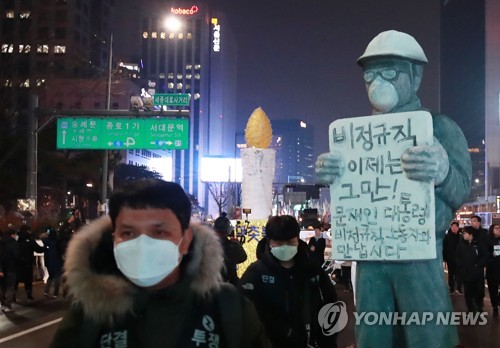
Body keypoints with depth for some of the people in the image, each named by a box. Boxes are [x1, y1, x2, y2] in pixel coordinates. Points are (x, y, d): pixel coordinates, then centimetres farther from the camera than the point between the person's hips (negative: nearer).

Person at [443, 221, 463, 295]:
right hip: (450, 258, 0)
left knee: (458, 274, 3)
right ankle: (451, 289, 15)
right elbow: (444, 248, -5)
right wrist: (444, 257, -10)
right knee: (451, 274, 8)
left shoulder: (460, 236, -1)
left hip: (459, 258, 0)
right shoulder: (447, 236, -4)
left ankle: (459, 288, 13)